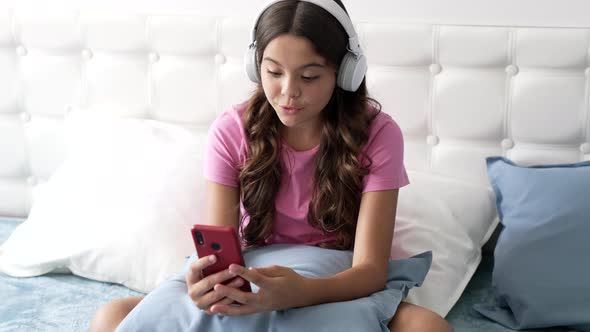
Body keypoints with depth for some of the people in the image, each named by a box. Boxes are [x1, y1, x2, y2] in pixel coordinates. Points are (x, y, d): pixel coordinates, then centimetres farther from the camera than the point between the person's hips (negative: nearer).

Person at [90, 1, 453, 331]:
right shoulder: (231, 131, -9)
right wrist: (205, 282, -41)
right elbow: (217, 249, -14)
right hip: (254, 286, 2)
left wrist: (303, 291, -43)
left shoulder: (377, 134, -14)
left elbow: (371, 268, -21)